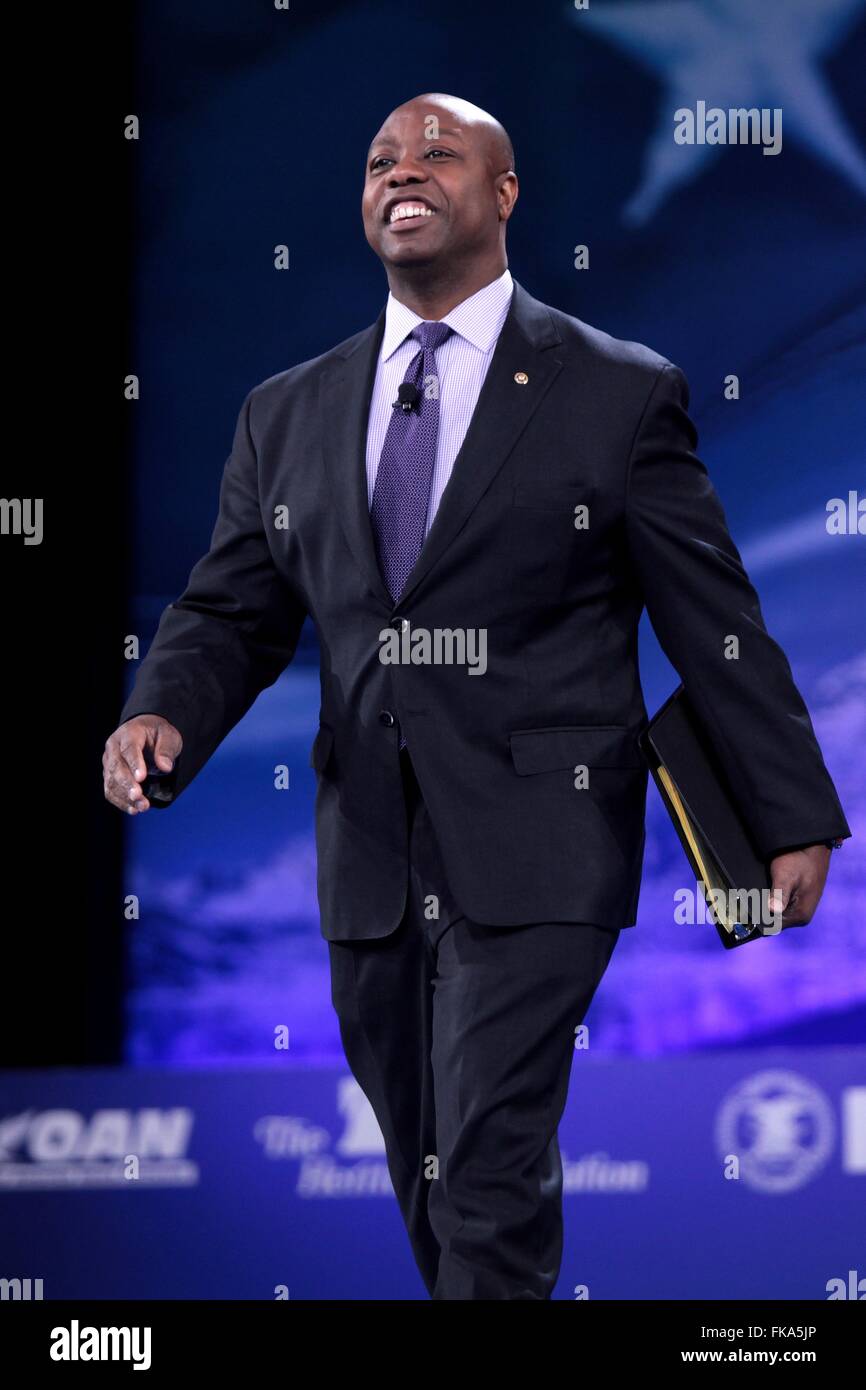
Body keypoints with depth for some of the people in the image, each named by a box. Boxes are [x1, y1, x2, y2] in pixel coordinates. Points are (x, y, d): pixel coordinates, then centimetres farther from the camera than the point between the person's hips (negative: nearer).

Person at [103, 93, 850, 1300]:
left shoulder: (619, 395, 1)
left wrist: (794, 822, 2)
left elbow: (716, 623, 2)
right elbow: (232, 612, 13)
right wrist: (162, 718, -9)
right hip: (369, 862, 5)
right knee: (425, 1178, 10)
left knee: (490, 1172, -15)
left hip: (533, 858, -5)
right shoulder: (289, 416, 13)